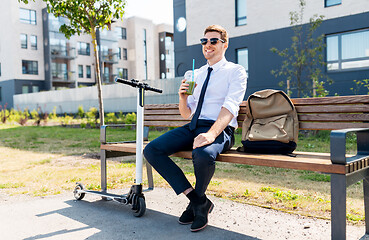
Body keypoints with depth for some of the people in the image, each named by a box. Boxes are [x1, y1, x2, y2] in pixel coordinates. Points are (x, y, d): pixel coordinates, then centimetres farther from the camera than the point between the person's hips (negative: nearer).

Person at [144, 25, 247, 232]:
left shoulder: (235, 71, 4)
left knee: (203, 155, -39)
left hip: (220, 129, -6)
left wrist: (211, 133, -31)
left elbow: (230, 108, -14)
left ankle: (198, 200, -5)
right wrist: (183, 97, -2)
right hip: (193, 127, 6)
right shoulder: (197, 74, 21)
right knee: (151, 151, -14)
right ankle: (198, 200, -9)